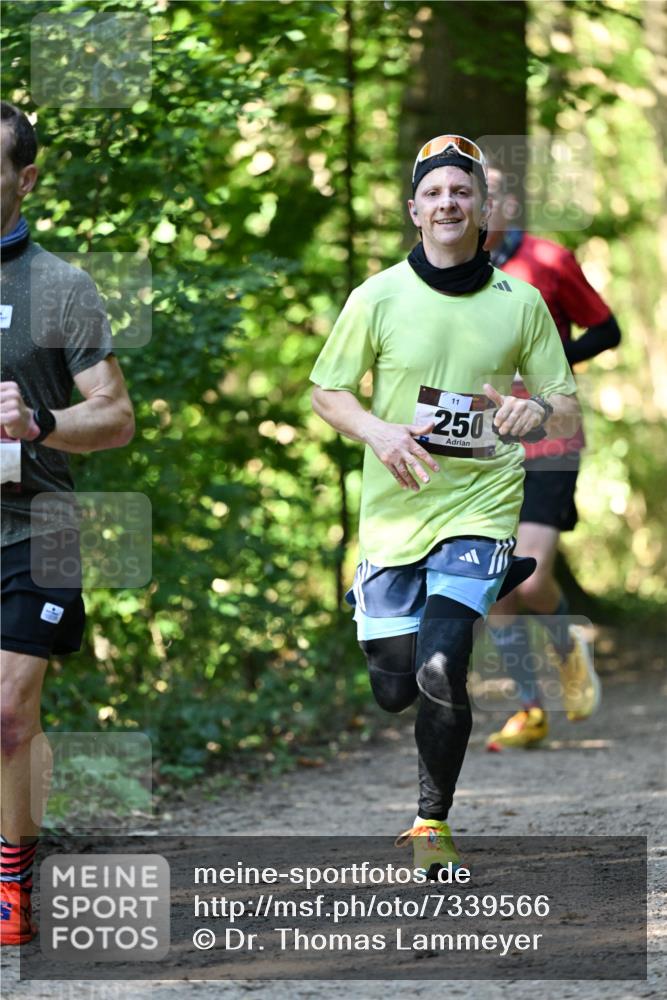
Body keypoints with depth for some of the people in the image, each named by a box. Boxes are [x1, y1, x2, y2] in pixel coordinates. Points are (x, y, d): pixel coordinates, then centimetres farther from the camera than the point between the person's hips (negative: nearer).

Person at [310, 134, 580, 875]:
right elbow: (326, 391, 5)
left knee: (440, 673, -20)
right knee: (395, 690, 5)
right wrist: (379, 432, -15)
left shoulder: (521, 304, 1)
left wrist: (536, 410, -18)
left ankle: (433, 821, 1)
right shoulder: (378, 297, -1)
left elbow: (567, 407, 6)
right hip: (394, 509, 1)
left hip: (479, 505, -1)